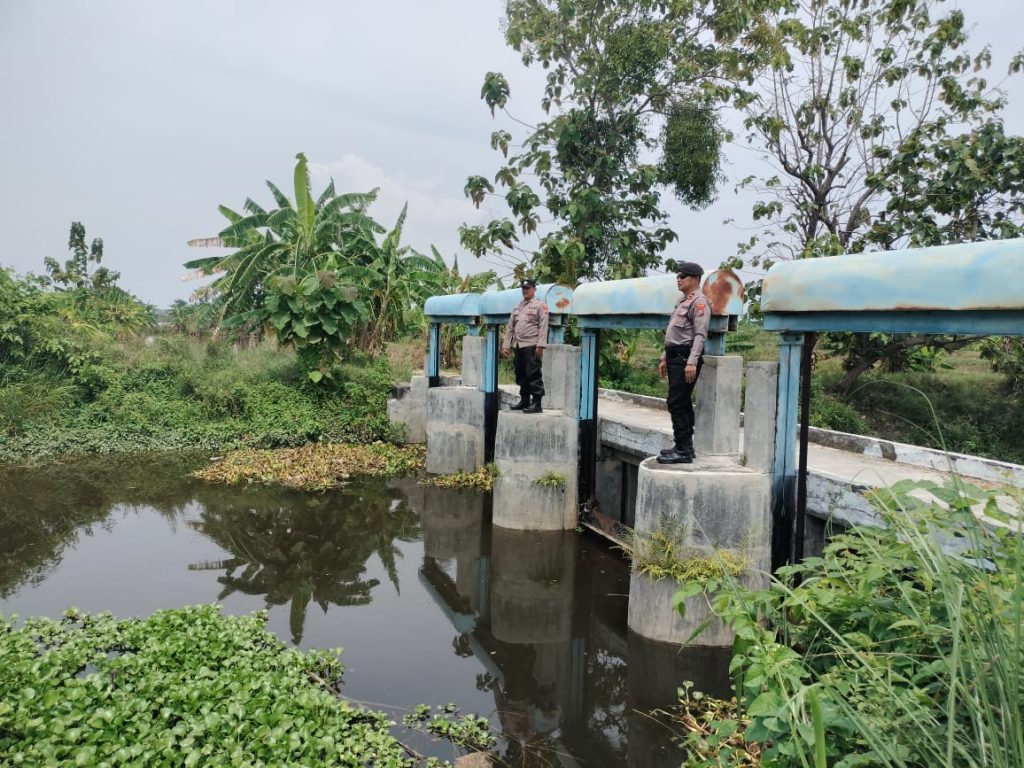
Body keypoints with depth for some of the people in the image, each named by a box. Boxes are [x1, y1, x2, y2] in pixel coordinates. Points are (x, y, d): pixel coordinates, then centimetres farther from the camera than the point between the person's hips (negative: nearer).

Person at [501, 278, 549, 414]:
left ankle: (536, 403, -4)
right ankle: (524, 400, 20)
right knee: (521, 375, 10)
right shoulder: (517, 307, 20)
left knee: (533, 374, -7)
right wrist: (506, 345, 11)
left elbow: (543, 327, -7)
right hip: (518, 346, 7)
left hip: (531, 346, -6)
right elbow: (510, 327, 19)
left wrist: (540, 346, -16)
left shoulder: (540, 305, 1)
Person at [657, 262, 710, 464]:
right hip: (675, 356, 10)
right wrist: (664, 357, 22)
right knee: (682, 403, 13)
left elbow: (700, 335, -18)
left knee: (677, 403, -13)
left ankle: (683, 450, -11)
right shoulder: (682, 302, 20)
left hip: (686, 358, -10)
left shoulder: (699, 302, -10)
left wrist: (692, 362, -25)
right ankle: (684, 446, 20)